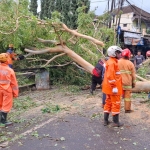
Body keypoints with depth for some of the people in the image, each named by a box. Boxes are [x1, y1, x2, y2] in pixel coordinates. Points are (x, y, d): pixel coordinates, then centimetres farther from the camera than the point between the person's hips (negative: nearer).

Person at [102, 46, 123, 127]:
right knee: (116, 104, 0)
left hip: (109, 87, 10)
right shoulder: (112, 62, -18)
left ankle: (106, 120, 22)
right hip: (113, 87, -10)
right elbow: (110, 76, -25)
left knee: (108, 103, 15)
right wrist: (114, 87, -23)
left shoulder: (111, 61, 14)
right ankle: (116, 122, 9)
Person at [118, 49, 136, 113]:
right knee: (127, 96, 6)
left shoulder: (117, 62, -2)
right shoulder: (130, 63, -6)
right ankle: (127, 109, 11)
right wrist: (133, 83, 9)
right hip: (127, 83, -2)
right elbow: (133, 74, -2)